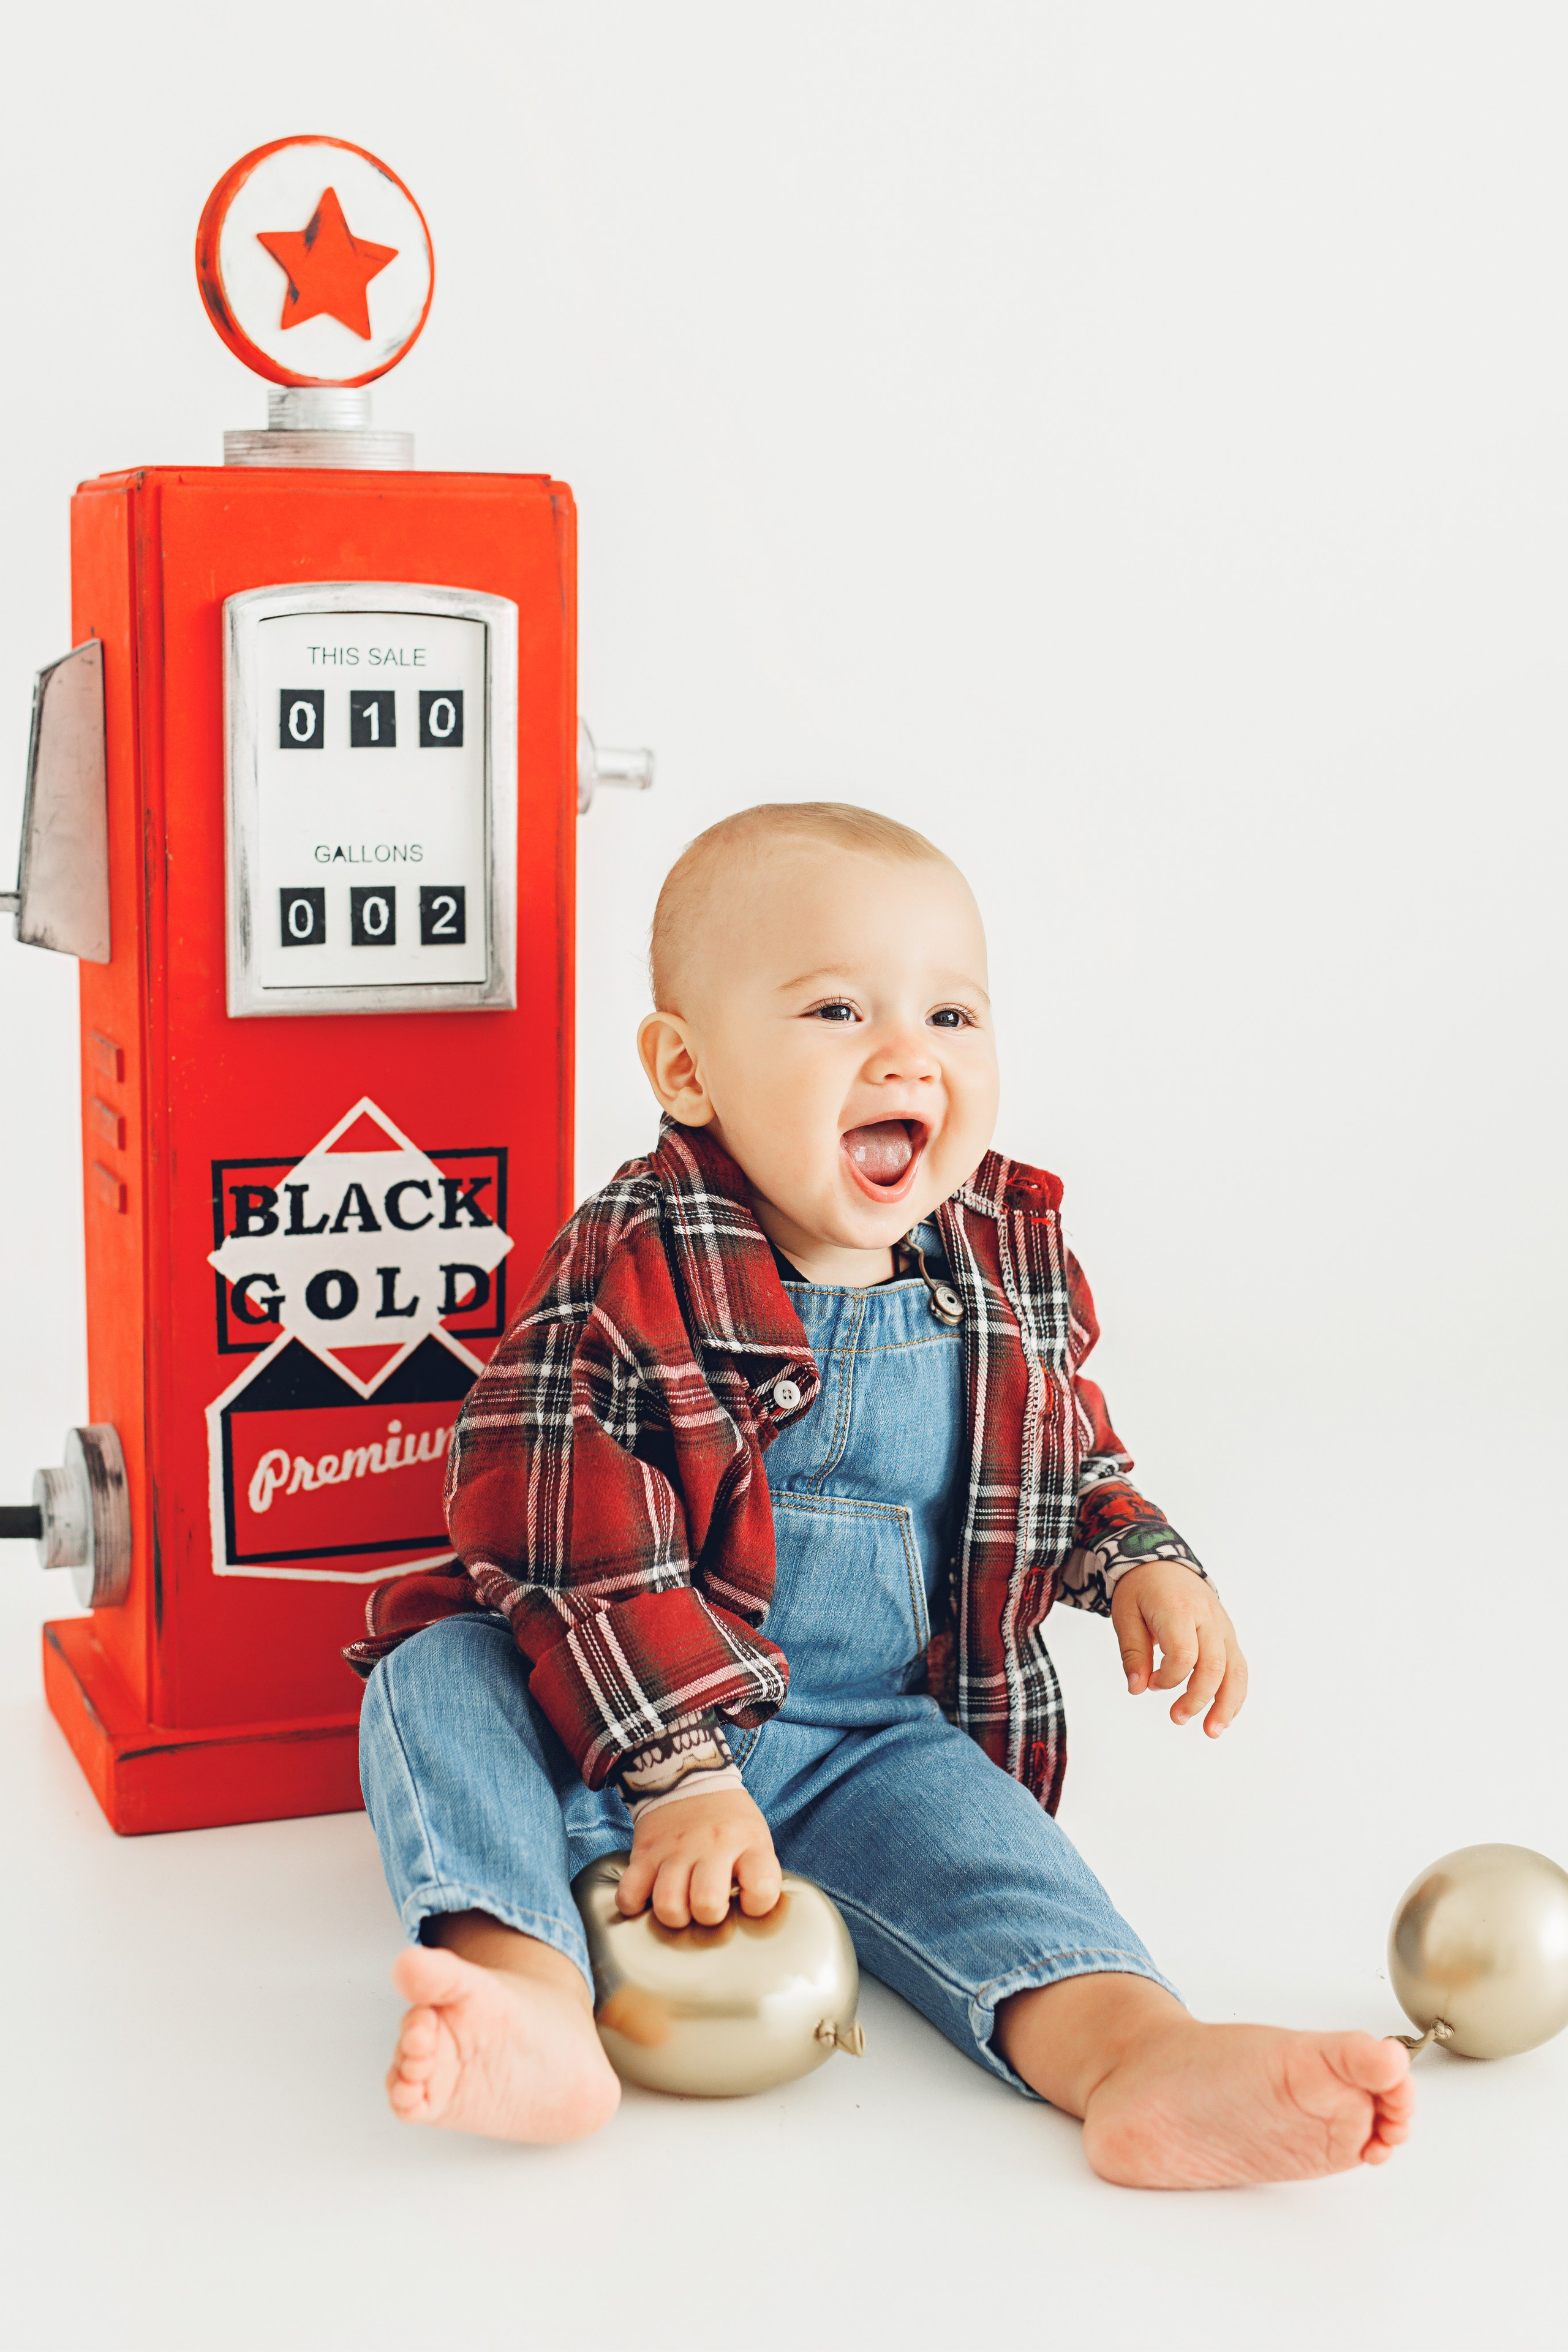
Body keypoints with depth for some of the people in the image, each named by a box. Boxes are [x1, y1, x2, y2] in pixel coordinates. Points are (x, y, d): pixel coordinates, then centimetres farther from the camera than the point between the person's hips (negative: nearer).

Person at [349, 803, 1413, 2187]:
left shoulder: (1013, 1266, 0)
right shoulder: (630, 1280, -17)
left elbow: (1062, 1457, 20)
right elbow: (576, 1545, -22)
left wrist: (1138, 1559, 0)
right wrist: (681, 1771, -27)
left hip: (863, 1744, 3)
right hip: (612, 1723, -2)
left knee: (960, 1818, -24)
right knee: (440, 1682, -26)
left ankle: (1136, 2054, -40)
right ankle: (532, 2001, -42)